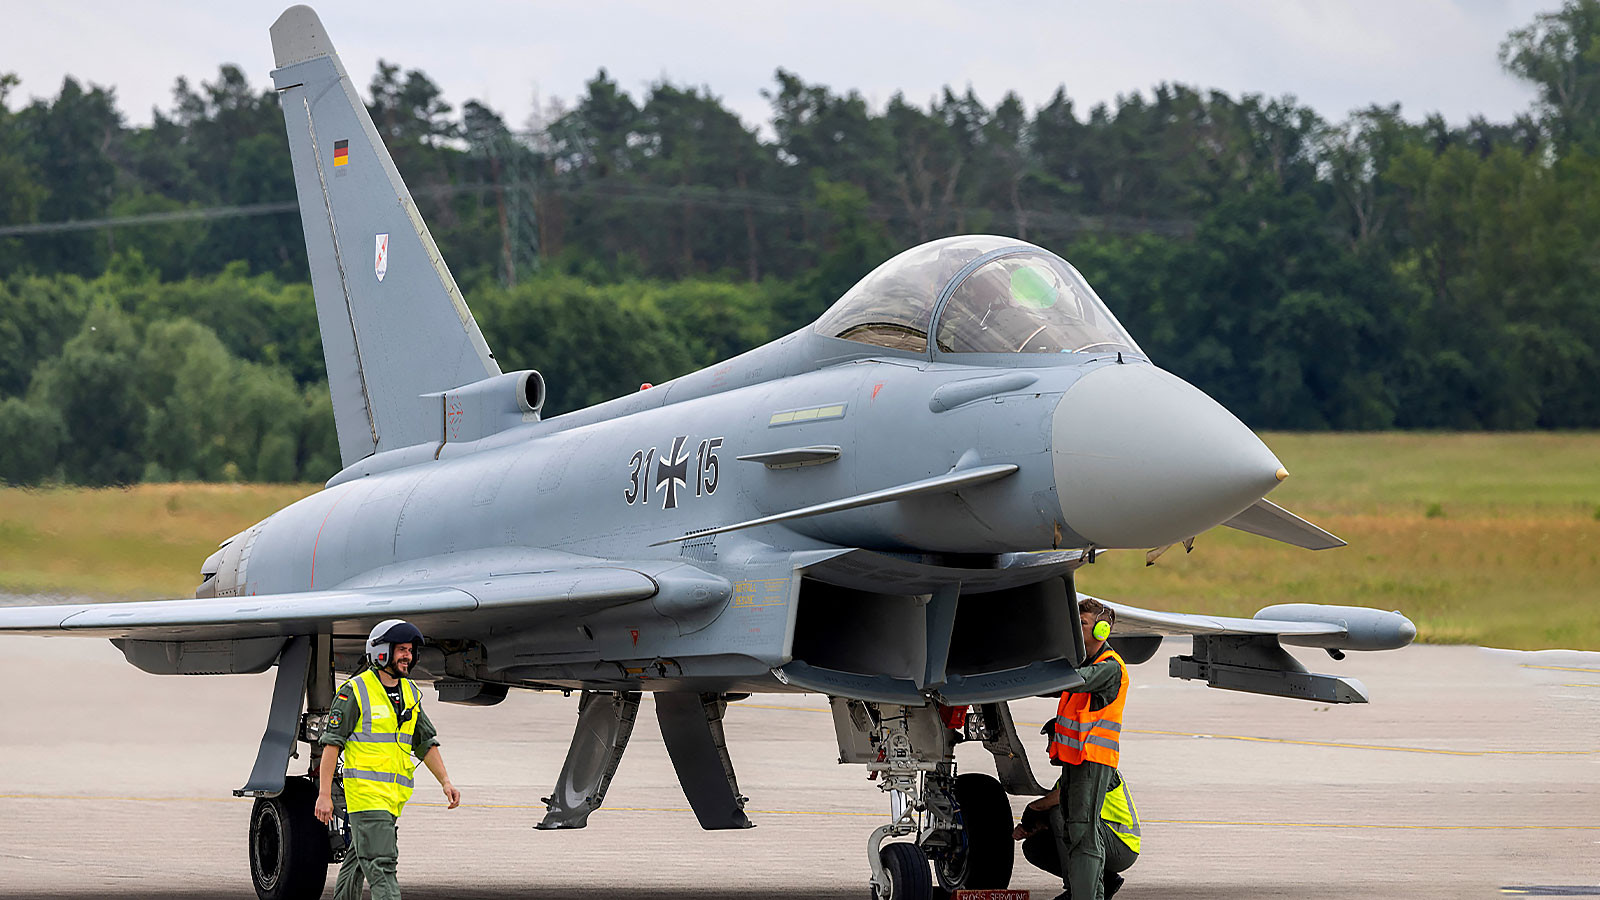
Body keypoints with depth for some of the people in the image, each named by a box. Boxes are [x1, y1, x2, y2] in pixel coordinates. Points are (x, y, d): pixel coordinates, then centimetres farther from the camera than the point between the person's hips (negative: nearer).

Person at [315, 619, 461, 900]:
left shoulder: (410, 694, 14)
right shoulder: (355, 691, -7)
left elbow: (426, 743, 18)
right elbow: (332, 743, -8)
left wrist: (445, 781, 5)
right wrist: (324, 794, -12)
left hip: (394, 795, 7)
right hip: (365, 790, -7)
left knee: (359, 861, 16)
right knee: (381, 865, -14)